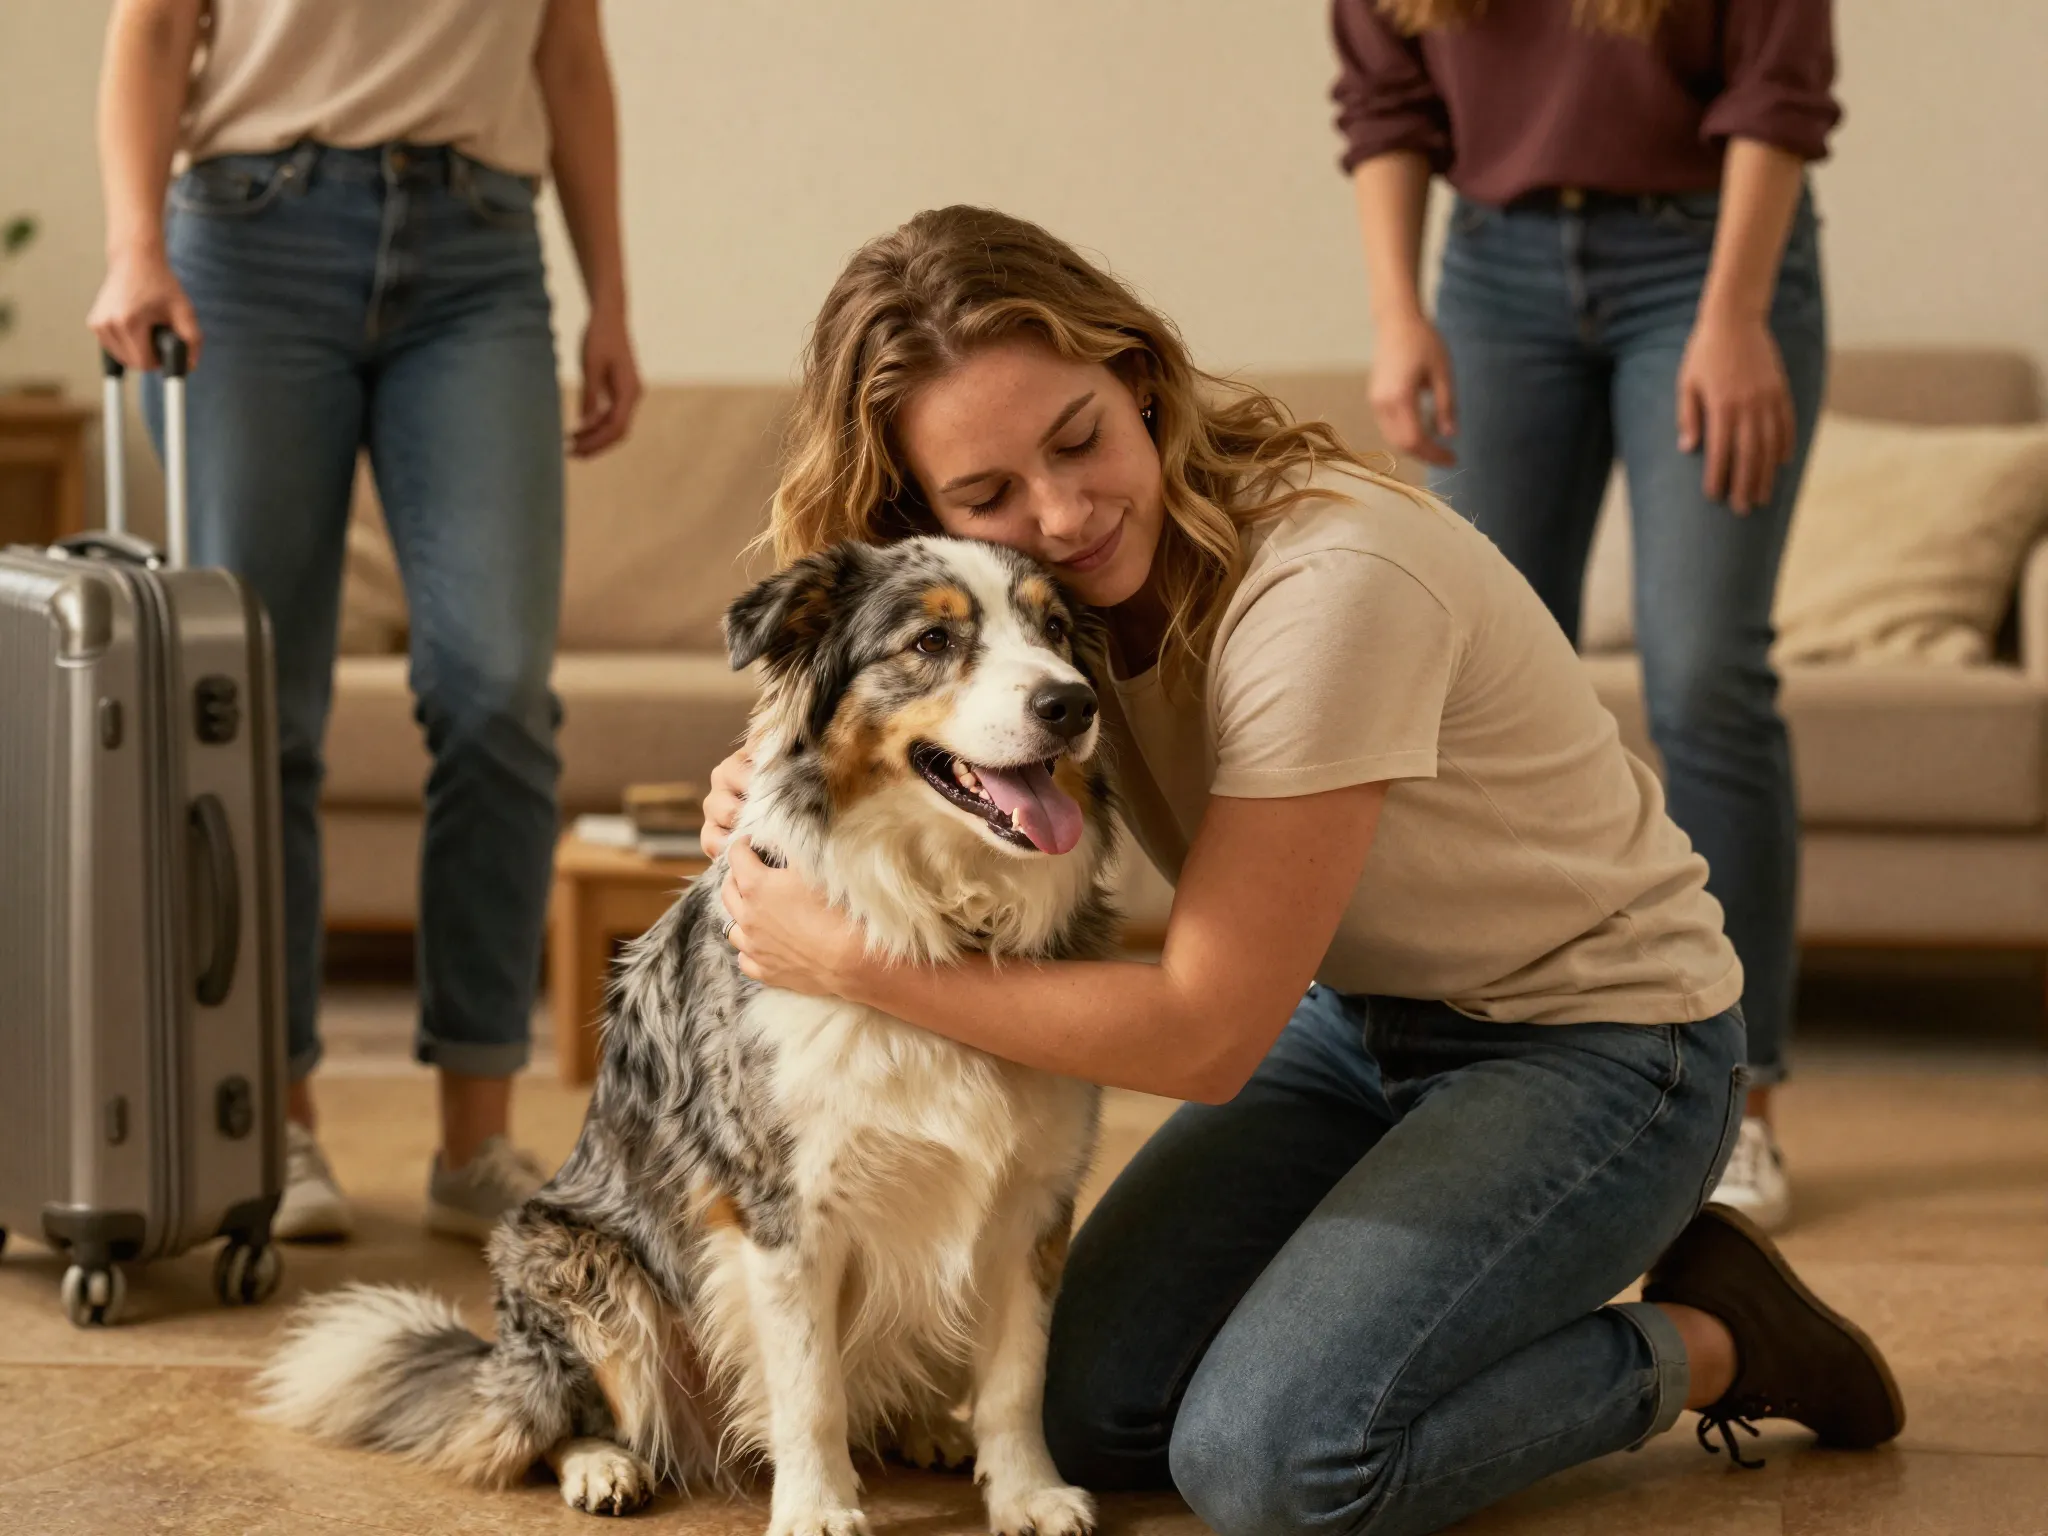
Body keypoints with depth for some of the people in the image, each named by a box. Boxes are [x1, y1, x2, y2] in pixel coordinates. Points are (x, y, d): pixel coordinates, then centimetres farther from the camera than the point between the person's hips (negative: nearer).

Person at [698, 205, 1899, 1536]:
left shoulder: (1330, 584, -31)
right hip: (1355, 1018, 8)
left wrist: (849, 961, -27)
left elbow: (1206, 1035, -28)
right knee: (1095, 1414, -4)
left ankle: (1705, 1344, 0)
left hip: (1594, 1036, -7)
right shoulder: (1077, 584, -8)